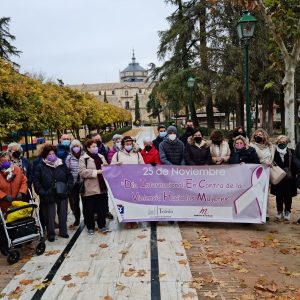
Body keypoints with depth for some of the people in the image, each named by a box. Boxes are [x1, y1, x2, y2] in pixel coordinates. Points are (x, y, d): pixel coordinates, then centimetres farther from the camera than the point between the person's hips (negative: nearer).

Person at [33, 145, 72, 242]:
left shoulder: (61, 164, 3)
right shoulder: (40, 167, -5)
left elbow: (69, 176, 8)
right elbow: (36, 181, -8)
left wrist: (68, 187, -4)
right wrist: (42, 193, -16)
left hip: (62, 194, 3)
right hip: (48, 196, -3)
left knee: (63, 214, 13)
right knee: (50, 216, 5)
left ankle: (63, 231, 29)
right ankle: (51, 234, 21)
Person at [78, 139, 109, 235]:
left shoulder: (101, 157, 14)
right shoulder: (83, 158, -5)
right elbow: (82, 172, -16)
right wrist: (96, 172, -20)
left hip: (102, 187, 5)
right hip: (90, 189, -5)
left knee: (102, 208, 12)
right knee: (90, 209, 5)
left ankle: (102, 225, 27)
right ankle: (90, 227, 21)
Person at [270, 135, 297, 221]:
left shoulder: (291, 152, 0)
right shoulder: (274, 152, 0)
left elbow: (295, 164, -1)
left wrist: (293, 174, -9)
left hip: (289, 178, 0)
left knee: (288, 196, 6)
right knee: (279, 196, 8)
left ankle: (287, 212, 19)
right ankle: (279, 211, 21)